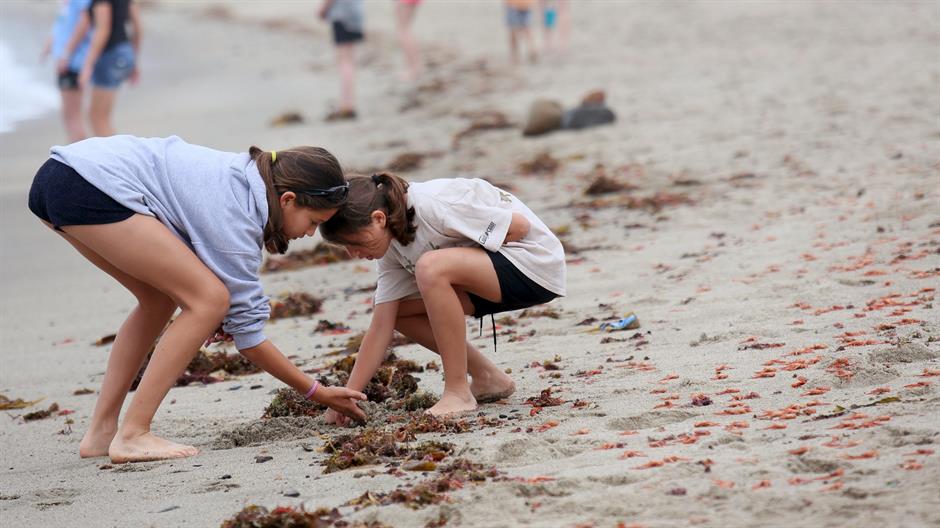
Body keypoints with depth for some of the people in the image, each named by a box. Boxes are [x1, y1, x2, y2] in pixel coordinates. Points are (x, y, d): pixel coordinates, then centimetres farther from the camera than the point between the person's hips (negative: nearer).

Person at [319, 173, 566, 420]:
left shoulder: (431, 206, -26)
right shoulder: (391, 246, 1)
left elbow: (519, 226, -21)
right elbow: (381, 326, 0)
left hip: (536, 262, -9)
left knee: (430, 267, -31)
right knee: (395, 307, 0)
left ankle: (458, 393, -21)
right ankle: (486, 378, 11)